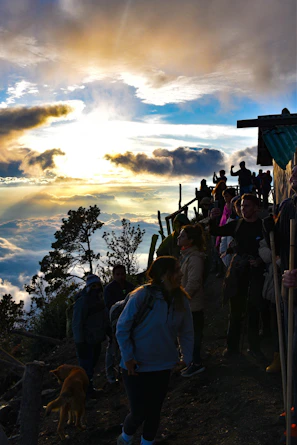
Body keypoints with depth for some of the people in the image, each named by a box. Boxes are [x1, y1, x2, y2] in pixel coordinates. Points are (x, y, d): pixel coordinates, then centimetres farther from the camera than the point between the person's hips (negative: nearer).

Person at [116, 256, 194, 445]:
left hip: (163, 367, 4)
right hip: (136, 367, -4)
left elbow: (186, 332, 5)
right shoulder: (142, 296, -21)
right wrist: (128, 357, -13)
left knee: (155, 410, 14)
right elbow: (122, 328, -14)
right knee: (139, 412, 2)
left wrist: (186, 357, 2)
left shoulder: (182, 300, -7)